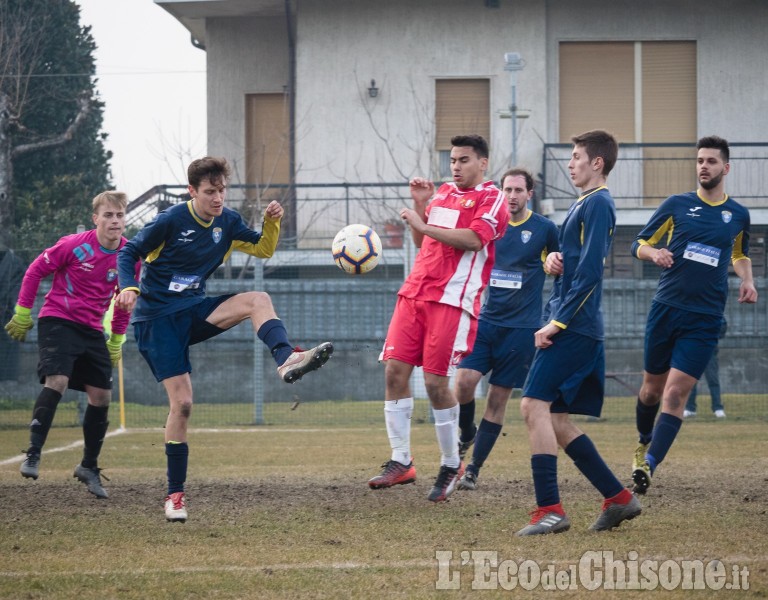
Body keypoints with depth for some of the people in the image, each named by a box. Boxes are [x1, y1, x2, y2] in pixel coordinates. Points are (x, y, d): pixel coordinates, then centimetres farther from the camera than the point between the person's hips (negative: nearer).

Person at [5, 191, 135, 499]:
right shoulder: (74, 246, -16)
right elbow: (35, 271, -5)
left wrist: (117, 338, 15)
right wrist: (22, 313, -2)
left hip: (92, 331, 5)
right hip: (57, 321, -5)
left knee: (101, 396, 3)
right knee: (57, 381, -24)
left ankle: (89, 467, 18)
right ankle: (33, 454, -20)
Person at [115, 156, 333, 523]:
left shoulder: (227, 222, 2)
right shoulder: (170, 221, -14)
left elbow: (263, 249, 14)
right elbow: (128, 254, -8)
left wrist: (272, 222, -7)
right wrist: (129, 288, -26)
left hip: (193, 312, 5)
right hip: (157, 318, -5)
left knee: (257, 300, -20)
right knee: (181, 403, -11)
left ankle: (286, 361, -43)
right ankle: (175, 495, -2)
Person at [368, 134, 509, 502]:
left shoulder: (491, 199, -3)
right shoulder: (443, 193, 20)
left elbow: (472, 239, -18)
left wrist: (423, 224, -16)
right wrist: (420, 203, 12)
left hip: (452, 299, -7)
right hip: (414, 292, 7)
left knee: (436, 382, -8)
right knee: (395, 371, -3)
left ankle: (451, 465, 8)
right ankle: (401, 461, 2)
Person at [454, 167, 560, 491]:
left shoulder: (544, 229, 0)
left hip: (521, 327, -2)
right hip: (485, 319, 2)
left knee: (498, 397, 0)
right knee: (464, 381, -16)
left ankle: (473, 469, 9)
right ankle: (466, 434, 14)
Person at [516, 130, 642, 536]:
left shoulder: (597, 204, -10)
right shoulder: (584, 204, 21)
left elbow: (589, 272, -18)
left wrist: (556, 323, -19)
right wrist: (554, 260, 2)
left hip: (573, 329, -10)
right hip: (578, 330, 10)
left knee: (534, 406, -16)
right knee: (557, 421, 10)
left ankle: (549, 509, -19)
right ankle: (618, 498, 13)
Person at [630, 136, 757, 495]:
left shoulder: (738, 215, 9)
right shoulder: (677, 205, 3)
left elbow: (740, 254, 27)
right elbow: (639, 244, 7)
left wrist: (747, 280, 7)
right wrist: (654, 253, -16)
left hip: (704, 318, 0)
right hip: (665, 308, 1)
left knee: (676, 393, -12)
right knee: (652, 388, 10)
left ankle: (649, 465, -15)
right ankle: (644, 442, 38)